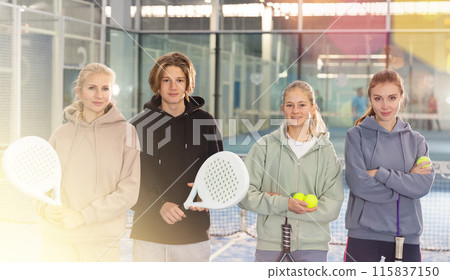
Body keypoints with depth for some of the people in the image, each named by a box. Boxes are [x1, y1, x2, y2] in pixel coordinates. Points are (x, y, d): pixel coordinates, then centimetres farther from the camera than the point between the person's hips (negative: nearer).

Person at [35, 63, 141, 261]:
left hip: (102, 240, -2)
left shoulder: (126, 132, -1)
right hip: (57, 237, 2)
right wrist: (46, 208, -9)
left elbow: (128, 191, -7)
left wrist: (82, 216, -12)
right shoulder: (61, 134, 6)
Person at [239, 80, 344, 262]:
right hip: (270, 245, 0)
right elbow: (245, 194, -3)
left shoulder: (325, 150, 2)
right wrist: (283, 204, -17)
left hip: (313, 246, 1)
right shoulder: (265, 146, 1)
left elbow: (332, 206, -6)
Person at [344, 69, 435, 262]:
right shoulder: (356, 135, 0)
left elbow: (424, 185, -7)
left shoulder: (416, 141, 9)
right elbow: (358, 184, -12)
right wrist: (406, 181, -10)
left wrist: (379, 173, -13)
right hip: (364, 235, -3)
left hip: (407, 234, 3)